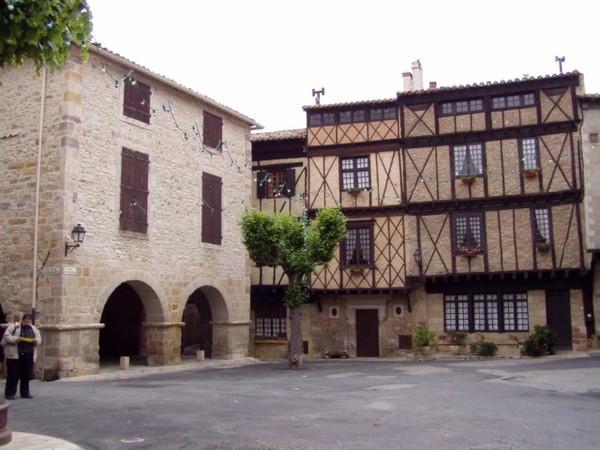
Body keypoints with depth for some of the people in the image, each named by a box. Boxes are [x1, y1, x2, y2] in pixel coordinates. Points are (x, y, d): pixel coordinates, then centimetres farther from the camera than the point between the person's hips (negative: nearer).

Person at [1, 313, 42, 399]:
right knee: (13, 375, -3)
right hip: (15, 355, -4)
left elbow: (39, 338, 16)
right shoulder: (13, 327, 0)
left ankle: (25, 392, 17)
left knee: (27, 375, 7)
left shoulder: (34, 329, 14)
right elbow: (6, 336, -8)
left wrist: (36, 341, -7)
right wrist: (16, 339, -21)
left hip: (29, 356, 4)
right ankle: (10, 393, 4)